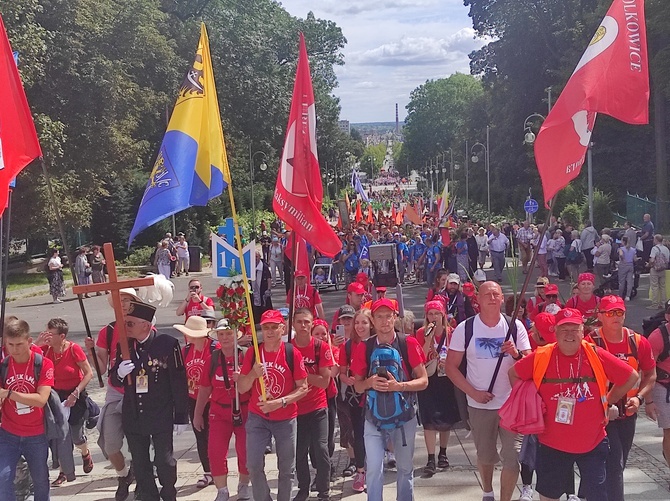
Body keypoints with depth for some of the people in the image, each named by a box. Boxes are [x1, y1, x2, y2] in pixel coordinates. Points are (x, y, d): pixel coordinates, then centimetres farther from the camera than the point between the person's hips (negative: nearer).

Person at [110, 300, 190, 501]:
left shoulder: (168, 344, -12)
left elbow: (179, 382, -8)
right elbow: (114, 381, 10)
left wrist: (181, 416, -7)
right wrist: (119, 373, -15)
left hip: (161, 416, -4)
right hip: (133, 416, 4)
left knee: (164, 461, 5)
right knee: (140, 465, 11)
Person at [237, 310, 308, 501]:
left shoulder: (292, 353, -10)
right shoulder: (252, 353, -3)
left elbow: (303, 388, -9)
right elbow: (241, 388, -2)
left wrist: (280, 402, -21)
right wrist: (253, 373, -21)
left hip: (286, 419, -1)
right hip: (257, 417, 2)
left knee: (286, 468, 8)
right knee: (254, 465, -2)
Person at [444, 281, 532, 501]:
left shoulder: (515, 326, -2)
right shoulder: (465, 329, -5)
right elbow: (451, 367, -4)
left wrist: (515, 353, -21)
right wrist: (474, 392, -12)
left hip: (512, 402, 0)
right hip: (479, 404, 0)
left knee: (512, 457, -5)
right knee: (485, 456, 15)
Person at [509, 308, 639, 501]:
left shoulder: (597, 356, -10)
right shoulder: (541, 357, -9)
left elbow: (631, 377, 1)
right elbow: (513, 374, 7)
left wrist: (608, 401, 3)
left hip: (593, 443, -1)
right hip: (552, 444, 1)